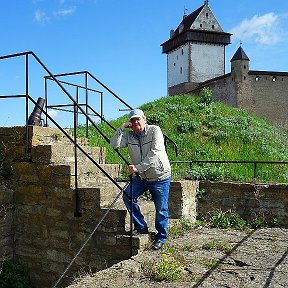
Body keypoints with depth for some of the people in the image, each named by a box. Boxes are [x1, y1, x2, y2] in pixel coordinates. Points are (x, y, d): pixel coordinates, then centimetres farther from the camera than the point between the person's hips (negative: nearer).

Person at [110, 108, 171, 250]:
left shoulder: (154, 130, -14)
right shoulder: (129, 136, 2)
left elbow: (154, 153, -24)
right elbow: (114, 144, -9)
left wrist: (138, 167, -28)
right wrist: (121, 128, -14)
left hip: (160, 177, -5)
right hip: (142, 176, 5)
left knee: (161, 208, 2)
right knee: (127, 195, -10)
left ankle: (161, 237, 22)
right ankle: (141, 226, 7)